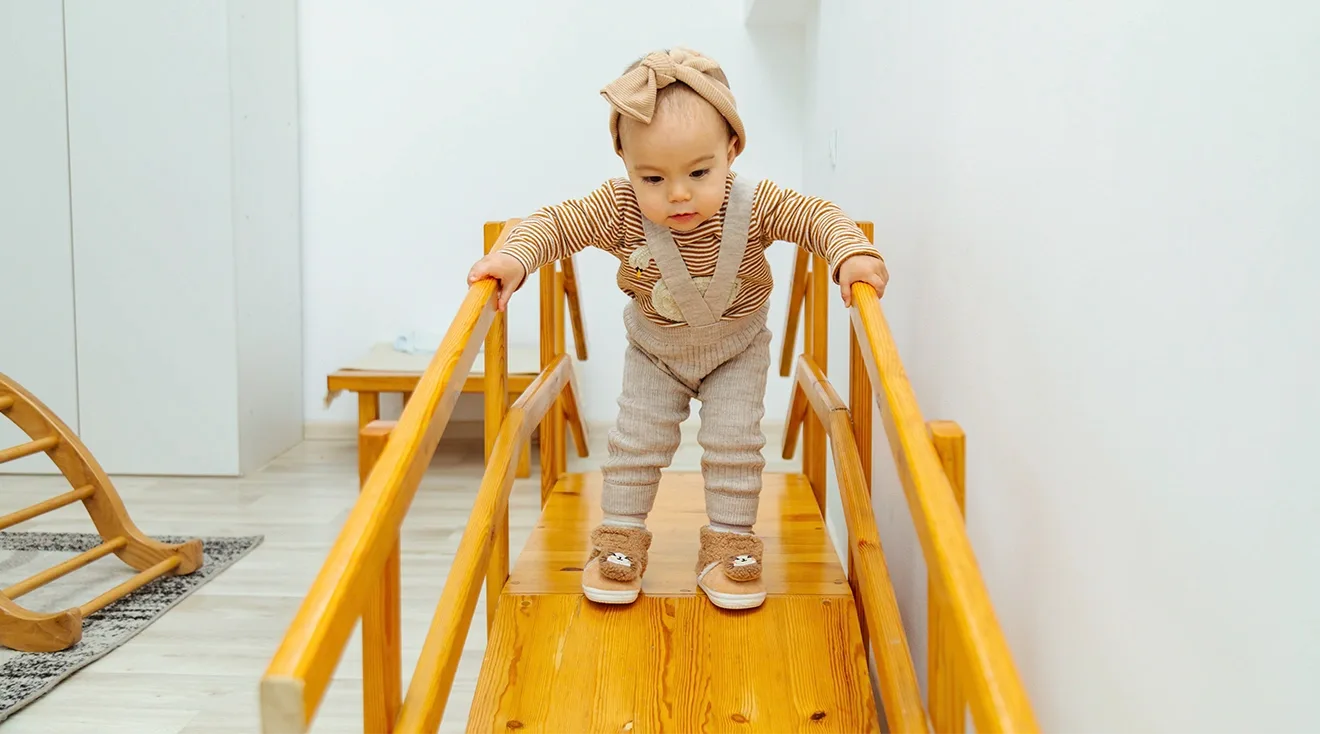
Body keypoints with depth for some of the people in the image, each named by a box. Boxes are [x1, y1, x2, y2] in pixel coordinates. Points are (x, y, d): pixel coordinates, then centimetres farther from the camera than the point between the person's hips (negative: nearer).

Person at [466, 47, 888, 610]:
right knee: (637, 437, 3)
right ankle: (621, 536, 21)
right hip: (654, 351, 1)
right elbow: (555, 222, -25)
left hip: (738, 350, 0)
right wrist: (513, 257, -43)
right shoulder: (619, 209, -31)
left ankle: (730, 539, 16)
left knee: (734, 439, -2)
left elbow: (817, 216, -24)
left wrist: (852, 253, -42)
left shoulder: (755, 206, -31)